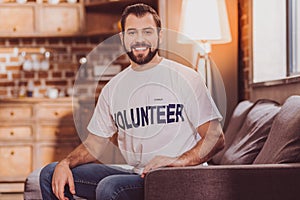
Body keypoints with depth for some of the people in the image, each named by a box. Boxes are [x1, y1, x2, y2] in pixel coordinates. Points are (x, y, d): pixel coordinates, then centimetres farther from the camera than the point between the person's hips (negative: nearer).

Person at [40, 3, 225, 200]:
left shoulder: (186, 78, -2)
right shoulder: (113, 88, 13)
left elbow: (216, 138, -7)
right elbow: (95, 143, 15)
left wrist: (179, 161, -23)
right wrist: (65, 164, -5)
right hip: (136, 175, 6)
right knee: (51, 174, -1)